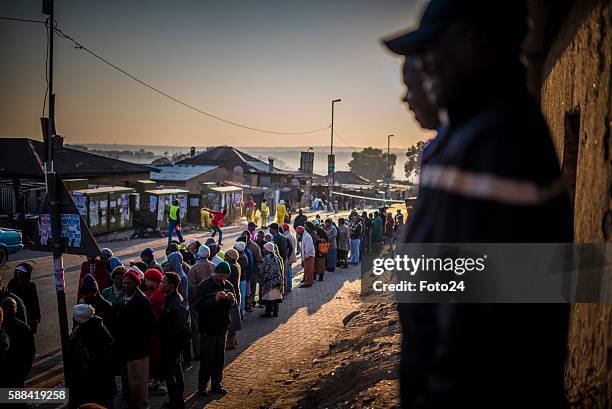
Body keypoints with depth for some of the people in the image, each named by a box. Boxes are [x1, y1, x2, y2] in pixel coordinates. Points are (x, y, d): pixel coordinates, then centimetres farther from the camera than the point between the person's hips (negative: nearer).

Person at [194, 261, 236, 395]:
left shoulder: (228, 285, 4)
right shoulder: (205, 286, -12)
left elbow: (234, 305, 11)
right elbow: (197, 305, -20)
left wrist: (232, 300, -13)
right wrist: (215, 299, -30)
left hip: (222, 327, 5)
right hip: (208, 328, -5)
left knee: (219, 358, 12)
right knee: (207, 359, 1)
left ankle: (217, 384, 24)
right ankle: (202, 385, 14)